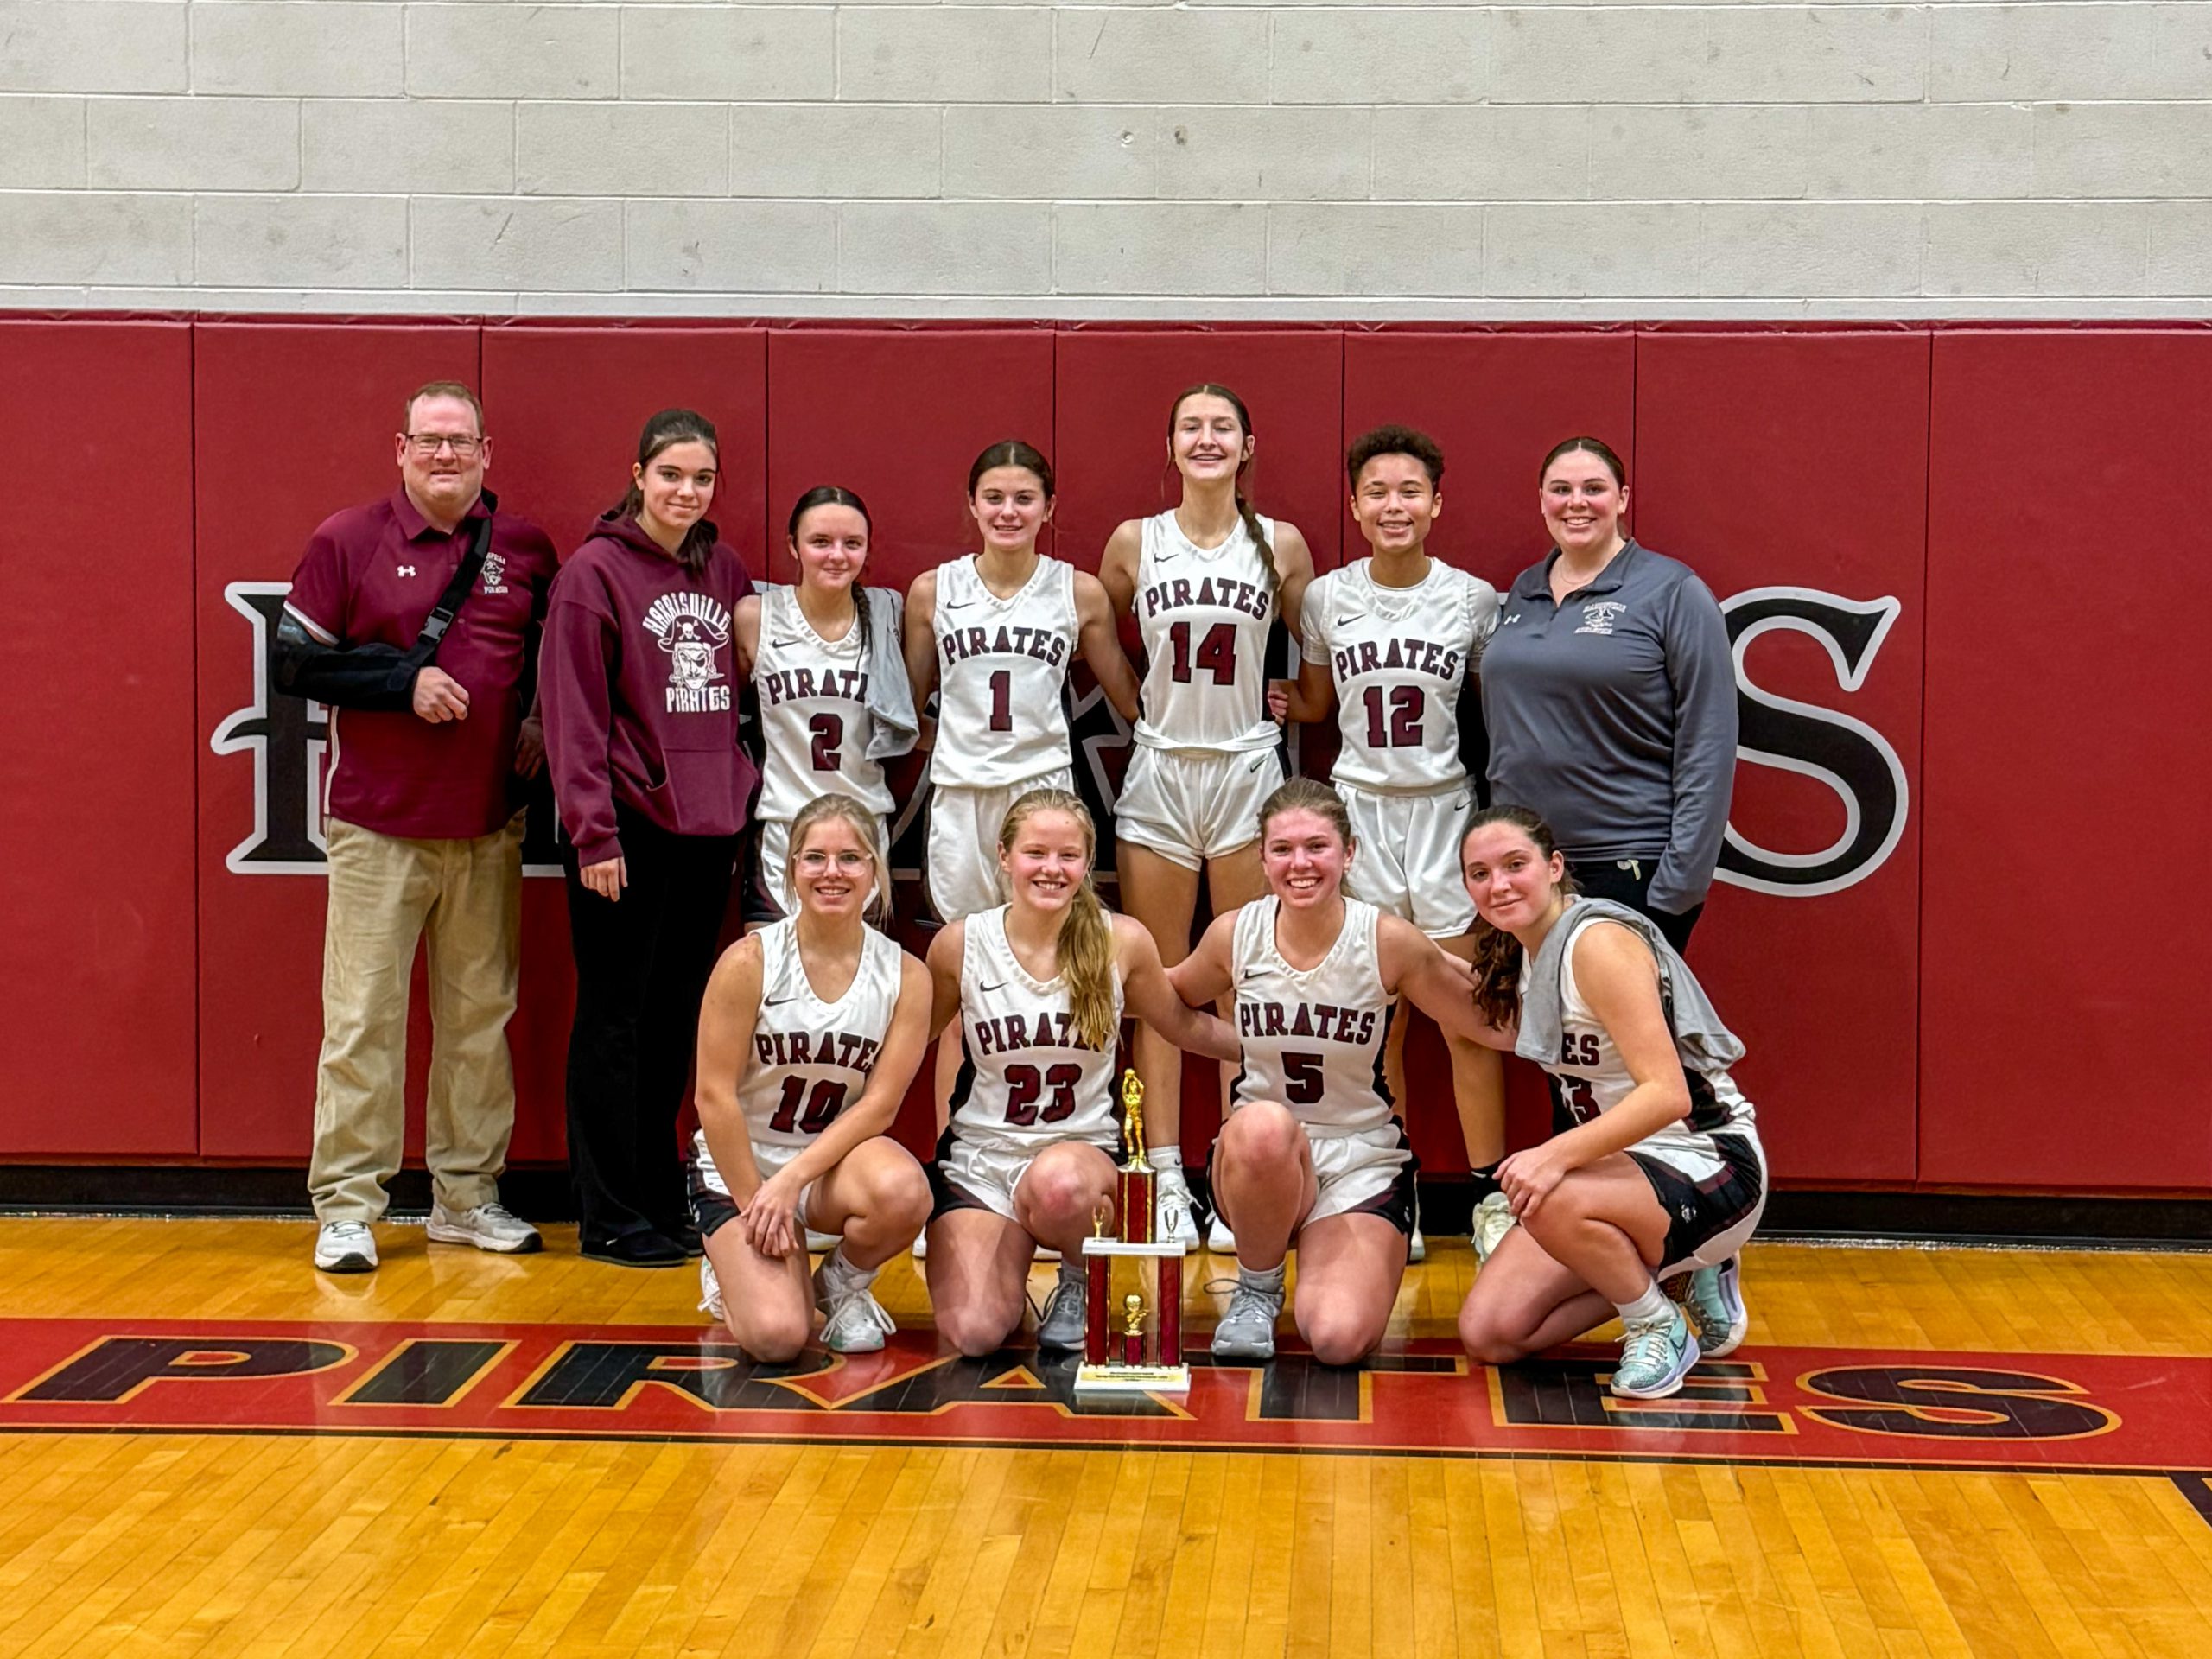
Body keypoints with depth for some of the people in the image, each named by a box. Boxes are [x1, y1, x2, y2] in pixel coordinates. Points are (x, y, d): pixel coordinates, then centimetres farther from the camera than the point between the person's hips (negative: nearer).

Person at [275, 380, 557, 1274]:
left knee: (480, 1015, 9)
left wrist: (539, 722, 2)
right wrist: (404, 680, -14)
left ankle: (467, 1194, 19)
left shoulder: (525, 549, 7)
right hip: (377, 825, -3)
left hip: (488, 829, 3)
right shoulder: (346, 542, -1)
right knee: (362, 1018, -3)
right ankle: (346, 1207, 4)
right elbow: (296, 664, -4)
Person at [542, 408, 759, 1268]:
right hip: (628, 828, -6)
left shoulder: (725, 570, 11)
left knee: (676, 1020, 12)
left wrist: (742, 797, 8)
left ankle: (660, 1199, 22)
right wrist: (591, 833, -15)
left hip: (709, 827, 6)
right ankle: (612, 1218, 8)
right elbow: (576, 714, -10)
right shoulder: (596, 571, -6)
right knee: (615, 1020, 1)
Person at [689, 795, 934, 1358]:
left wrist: (789, 1183, -19)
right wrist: (755, 1204, -12)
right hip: (738, 1165, -2)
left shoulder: (905, 975, -6)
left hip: (834, 1163, 2)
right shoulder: (749, 962, -12)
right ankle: (733, 1272, 16)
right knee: (776, 1337, -22)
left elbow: (879, 1105, -10)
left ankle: (843, 1285, 0)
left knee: (903, 1191, -35)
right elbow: (714, 1095, -11)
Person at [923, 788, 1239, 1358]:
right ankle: (1007, 1271, 19)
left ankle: (1079, 1283, -3)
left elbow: (1184, 1026, 13)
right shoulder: (960, 945, -4)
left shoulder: (1122, 942, -3)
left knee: (1058, 1182, -40)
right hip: (977, 1159, 1)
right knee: (973, 1336, -21)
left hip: (1080, 1150, -1)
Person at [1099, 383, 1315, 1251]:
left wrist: (1285, 700, 1)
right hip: (1157, 773, 1)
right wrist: (1141, 708, 5)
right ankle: (1168, 1177, 9)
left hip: (1249, 772, 0)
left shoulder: (1282, 546, 1)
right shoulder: (1134, 542, 2)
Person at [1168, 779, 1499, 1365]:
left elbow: (1487, 1025, 0)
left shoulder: (1390, 942, -11)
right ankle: (1257, 1289, -8)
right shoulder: (1235, 934, -4)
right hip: (1258, 1156, 1)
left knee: (1339, 1340, -25)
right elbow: (1172, 997, 17)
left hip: (1363, 1159, -1)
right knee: (1265, 1125, -38)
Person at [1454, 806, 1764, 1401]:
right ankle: (1670, 1270, 16)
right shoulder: (1526, 951, 7)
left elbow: (1668, 1094, -30)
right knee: (1489, 1334, -3)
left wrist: (1557, 1155, -39)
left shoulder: (1600, 944, -20)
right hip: (1624, 1165, 9)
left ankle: (1660, 1327, -10)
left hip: (1709, 1166, -9)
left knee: (1551, 1203, -39)